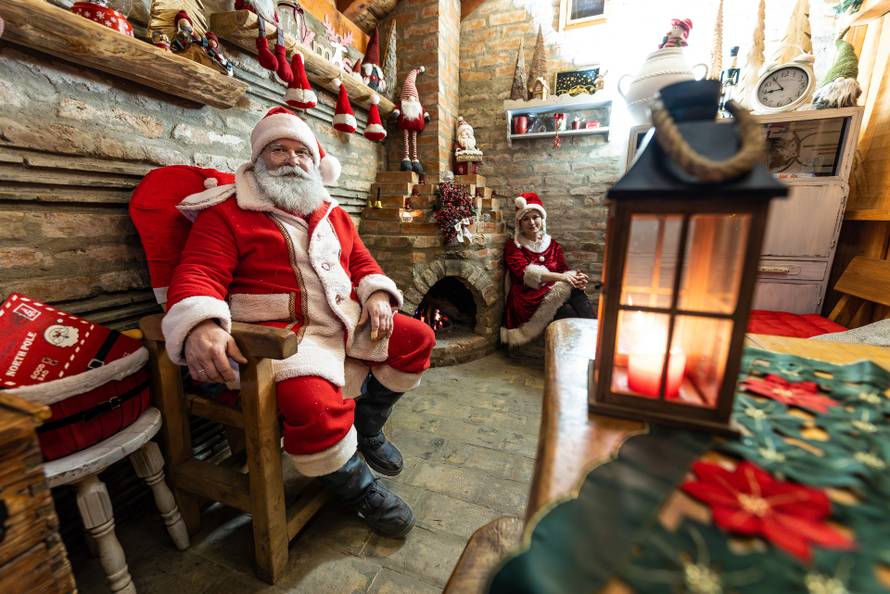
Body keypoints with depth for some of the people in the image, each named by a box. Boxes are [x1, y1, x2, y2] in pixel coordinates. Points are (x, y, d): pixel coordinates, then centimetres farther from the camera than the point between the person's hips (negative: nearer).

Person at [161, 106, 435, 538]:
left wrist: (377, 295, -1)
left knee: (417, 339, 3)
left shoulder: (332, 214, 19)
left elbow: (362, 262, 20)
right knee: (314, 404, -33)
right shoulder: (227, 211, 1)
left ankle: (367, 430, 19)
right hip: (282, 332, -6)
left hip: (348, 322, 7)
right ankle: (359, 487, 2)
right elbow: (197, 274, -9)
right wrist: (199, 327, -31)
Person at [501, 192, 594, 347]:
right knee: (568, 312, -33)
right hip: (527, 301, -4)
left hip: (556, 293, 4)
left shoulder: (554, 245, 19)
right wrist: (559, 277, -27)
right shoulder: (513, 247, 5)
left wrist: (576, 277, -20)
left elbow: (564, 270, 6)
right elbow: (525, 272, -13)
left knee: (576, 290, -30)